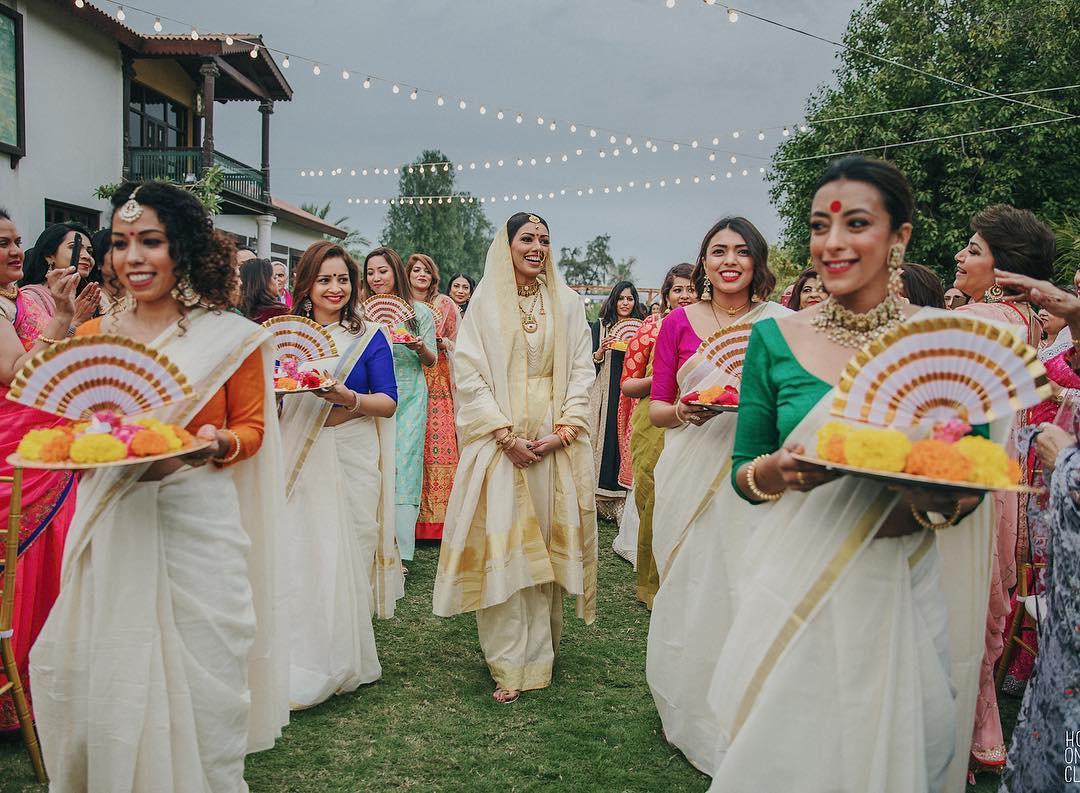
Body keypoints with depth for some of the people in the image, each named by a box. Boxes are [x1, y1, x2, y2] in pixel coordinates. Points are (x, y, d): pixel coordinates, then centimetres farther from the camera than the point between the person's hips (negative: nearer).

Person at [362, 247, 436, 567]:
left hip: (409, 399, -2)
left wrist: (420, 347, -13)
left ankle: (398, 552, 0)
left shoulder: (420, 312, 4)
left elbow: (431, 361, 9)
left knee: (402, 465, -5)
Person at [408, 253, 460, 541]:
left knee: (438, 440, -8)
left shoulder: (444, 304, 8)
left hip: (437, 380, -1)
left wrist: (439, 342, -8)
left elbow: (456, 342, 10)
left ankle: (437, 512, -3)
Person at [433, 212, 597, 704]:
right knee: (502, 546, -4)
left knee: (549, 543, 6)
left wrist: (564, 429, -8)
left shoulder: (566, 303, 9)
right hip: (501, 442, -2)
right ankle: (510, 662, 4)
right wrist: (506, 434, -12)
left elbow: (581, 370, 6)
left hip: (557, 441, 2)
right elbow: (469, 374, -3)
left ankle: (541, 646, 19)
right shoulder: (485, 303, 3)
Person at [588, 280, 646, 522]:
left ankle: (622, 502, 4)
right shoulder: (600, 326, 5)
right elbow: (589, 364, 2)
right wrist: (601, 351, -16)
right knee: (605, 441, -2)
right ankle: (602, 498, 5)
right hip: (605, 393, -1)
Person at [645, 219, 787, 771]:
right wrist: (682, 411, -15)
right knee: (692, 589, 5)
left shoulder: (782, 323, 3)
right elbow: (656, 408, 6)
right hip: (691, 476, 0)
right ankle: (690, 714, 26)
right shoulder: (679, 322, 4)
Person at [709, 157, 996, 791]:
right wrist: (779, 470, -20)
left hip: (902, 594, 0)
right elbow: (742, 474, 3)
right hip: (793, 589, 0)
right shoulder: (777, 339, -3)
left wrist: (936, 503, -19)